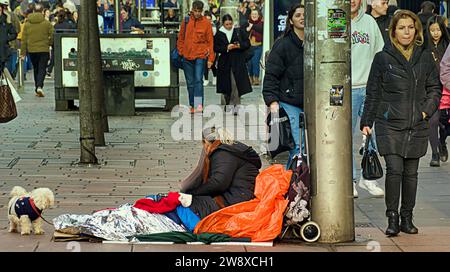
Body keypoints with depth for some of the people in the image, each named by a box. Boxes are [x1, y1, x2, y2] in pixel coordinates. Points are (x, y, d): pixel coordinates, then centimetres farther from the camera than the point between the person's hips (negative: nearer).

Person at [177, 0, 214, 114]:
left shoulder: (206, 23, 0)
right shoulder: (186, 21, 6)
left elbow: (210, 41, 0)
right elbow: (181, 38, 14)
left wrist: (210, 58, -4)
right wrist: (181, 52, 4)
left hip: (200, 56, -3)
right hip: (187, 57, 3)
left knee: (198, 80, -15)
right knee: (190, 82, 8)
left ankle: (199, 104, -19)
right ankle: (192, 105, 15)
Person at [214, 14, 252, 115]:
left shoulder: (239, 31, 5)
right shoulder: (219, 34, 5)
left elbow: (247, 43, 6)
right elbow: (216, 48, 1)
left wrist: (239, 45, -14)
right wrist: (226, 48, -13)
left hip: (238, 62, -2)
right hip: (225, 63, 2)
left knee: (236, 84, -11)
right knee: (226, 84, 6)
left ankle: (235, 106, -12)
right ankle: (228, 103, 22)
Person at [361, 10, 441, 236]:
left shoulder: (425, 58, 9)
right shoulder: (383, 58, 2)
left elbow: (434, 88, 15)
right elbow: (373, 93, 6)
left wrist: (426, 110, -1)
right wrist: (367, 122, 4)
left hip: (416, 126, 3)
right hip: (389, 124, -3)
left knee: (411, 173, 7)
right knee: (394, 170, -12)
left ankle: (407, 218, 17)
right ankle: (392, 218, -4)